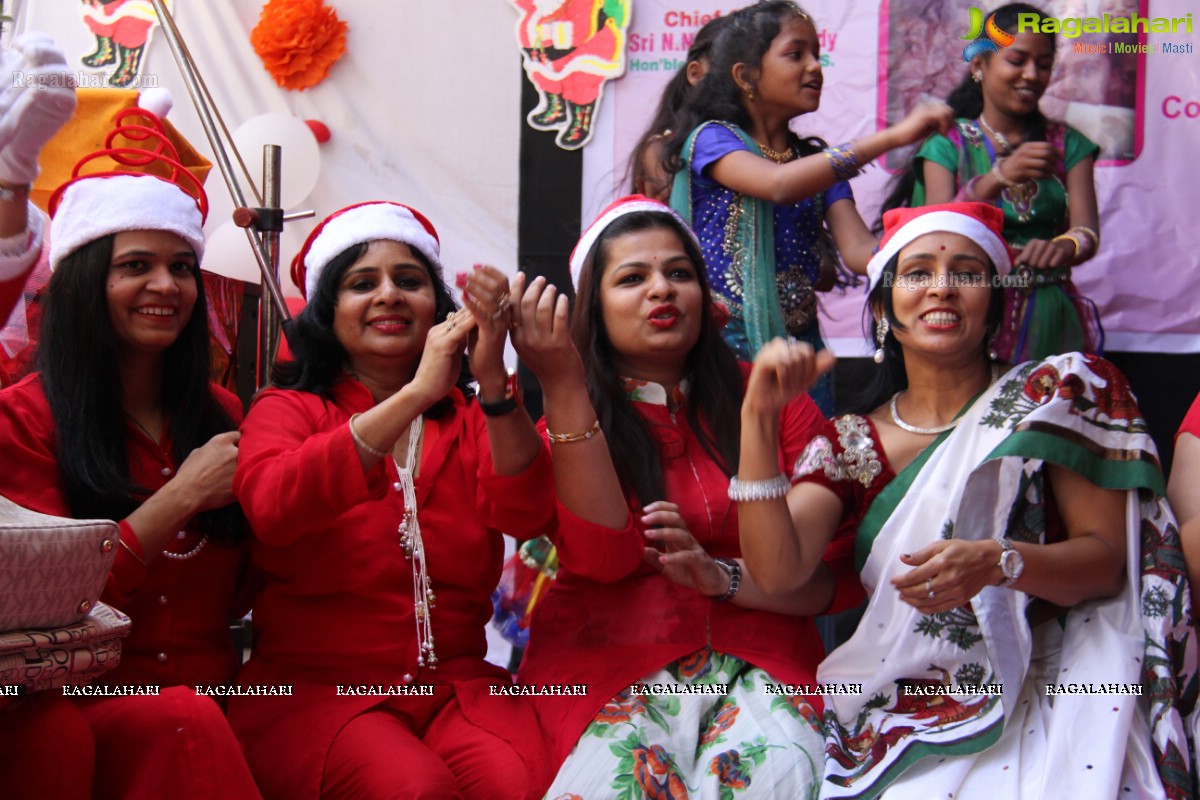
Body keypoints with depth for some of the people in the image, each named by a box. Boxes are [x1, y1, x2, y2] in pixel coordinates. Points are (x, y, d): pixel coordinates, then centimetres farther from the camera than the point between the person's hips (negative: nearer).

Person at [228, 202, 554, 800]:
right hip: (315, 685, -2)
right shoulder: (289, 409, 6)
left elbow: (525, 515, -8)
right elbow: (271, 507, -19)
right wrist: (415, 395, -23)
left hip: (457, 683, 2)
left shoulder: (472, 419, 13)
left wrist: (493, 385, -22)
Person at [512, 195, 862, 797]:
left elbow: (840, 575, 5)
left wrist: (721, 577, -13)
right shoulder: (573, 420, 10)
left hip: (758, 658, 1)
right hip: (611, 659, 0)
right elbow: (602, 557, -10)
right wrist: (564, 388, -14)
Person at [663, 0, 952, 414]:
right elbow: (780, 185, -27)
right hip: (731, 342, -5)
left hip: (802, 340, 5)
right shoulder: (712, 139, -5)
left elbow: (858, 248, -4)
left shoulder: (815, 159, 11)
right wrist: (891, 137, -31)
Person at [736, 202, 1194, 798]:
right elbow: (779, 570, -7)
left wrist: (997, 562, -20)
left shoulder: (1058, 392, 4)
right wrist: (757, 415, -15)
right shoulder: (849, 445, 9)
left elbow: (1111, 558, -1)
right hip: (906, 715, 1)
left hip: (1050, 695, -1)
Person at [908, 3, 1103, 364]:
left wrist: (1064, 247, -30)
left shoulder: (1067, 144, 9)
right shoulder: (947, 144, 2)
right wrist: (998, 178, -30)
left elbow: (1088, 230, -5)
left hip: (1050, 320, 2)